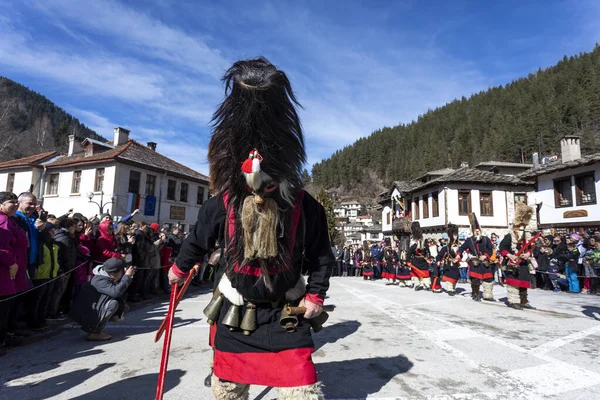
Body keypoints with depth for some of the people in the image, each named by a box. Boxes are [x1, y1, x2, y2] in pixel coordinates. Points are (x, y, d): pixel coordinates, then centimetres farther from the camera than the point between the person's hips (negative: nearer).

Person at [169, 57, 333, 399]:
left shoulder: (304, 206, -15)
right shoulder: (222, 204, -13)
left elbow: (321, 254, -2)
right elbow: (199, 240, 6)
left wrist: (315, 294, -5)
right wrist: (180, 269, 20)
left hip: (287, 314, -1)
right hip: (235, 315, 2)